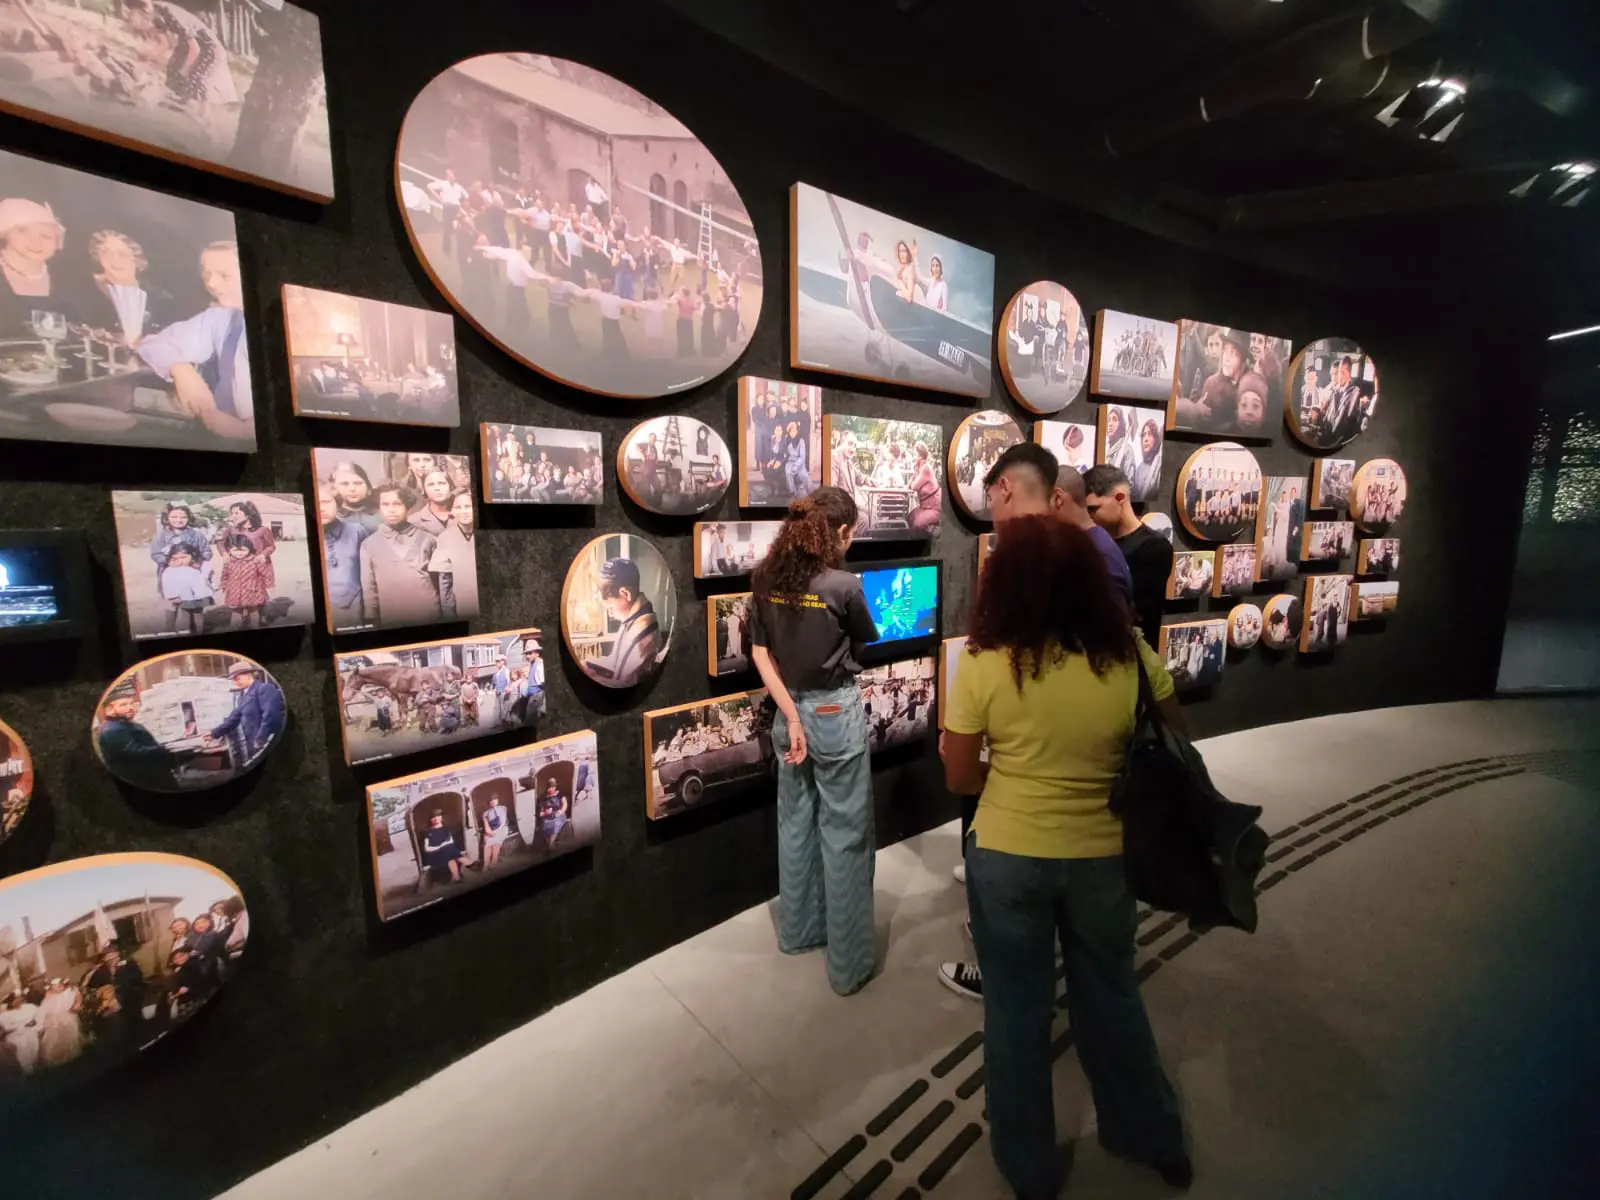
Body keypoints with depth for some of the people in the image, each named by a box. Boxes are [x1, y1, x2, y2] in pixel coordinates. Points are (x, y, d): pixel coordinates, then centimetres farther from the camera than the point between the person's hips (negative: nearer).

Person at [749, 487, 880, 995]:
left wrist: (791, 715, -3)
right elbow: (869, 639, 0)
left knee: (794, 823, 20)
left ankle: (797, 930, 39)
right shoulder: (843, 585, -18)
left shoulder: (766, 579, -2)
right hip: (836, 714, -6)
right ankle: (850, 962, 22)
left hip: (791, 712, 6)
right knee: (845, 835, 7)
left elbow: (760, 653, -3)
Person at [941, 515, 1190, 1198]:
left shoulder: (984, 664, -18)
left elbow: (960, 778, -9)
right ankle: (1157, 1141, 52)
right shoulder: (1132, 658, -11)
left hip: (1007, 858, -2)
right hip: (1103, 857, 3)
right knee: (1112, 998, 28)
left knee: (1016, 1011, 20)